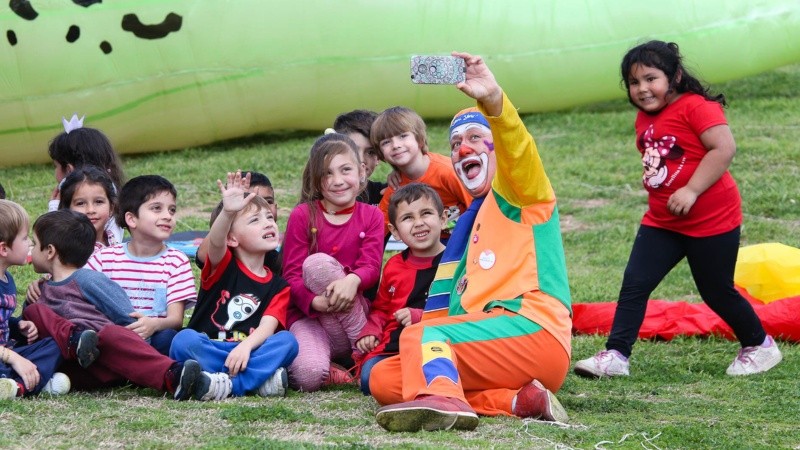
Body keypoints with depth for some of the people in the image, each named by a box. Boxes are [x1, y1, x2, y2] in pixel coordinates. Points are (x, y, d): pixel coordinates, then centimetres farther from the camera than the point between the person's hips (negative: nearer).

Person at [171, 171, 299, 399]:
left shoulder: (278, 286, 11)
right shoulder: (222, 266, 6)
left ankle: (227, 383, -38)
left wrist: (246, 347, -28)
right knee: (184, 339, -34)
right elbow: (216, 242, -19)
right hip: (205, 349, -2)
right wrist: (227, 213, -41)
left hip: (245, 354, 2)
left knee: (287, 340, -24)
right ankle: (259, 378, -36)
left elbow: (268, 326, -6)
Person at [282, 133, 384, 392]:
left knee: (317, 263, -29)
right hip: (308, 316, -2)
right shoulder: (303, 215, 1)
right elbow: (291, 275, -4)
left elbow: (371, 267, -6)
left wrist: (352, 281, -31)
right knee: (309, 375, -38)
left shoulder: (371, 216, 7)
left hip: (354, 315, 2)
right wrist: (315, 302, -26)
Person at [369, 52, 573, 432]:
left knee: (419, 335, -23)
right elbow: (450, 307, 28)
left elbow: (517, 149, -18)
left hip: (533, 330, -8)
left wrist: (493, 100, -37)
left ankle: (442, 399, -57)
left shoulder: (520, 193, 6)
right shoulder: (466, 226, 30)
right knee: (383, 379, -5)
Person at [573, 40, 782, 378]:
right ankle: (615, 356, -5)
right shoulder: (644, 119, 8)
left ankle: (760, 347, 25)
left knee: (717, 293, 5)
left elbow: (724, 148, -27)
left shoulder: (697, 108, -18)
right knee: (634, 285, -4)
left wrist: (691, 190, -29)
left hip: (711, 220, -7)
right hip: (661, 222, 7)